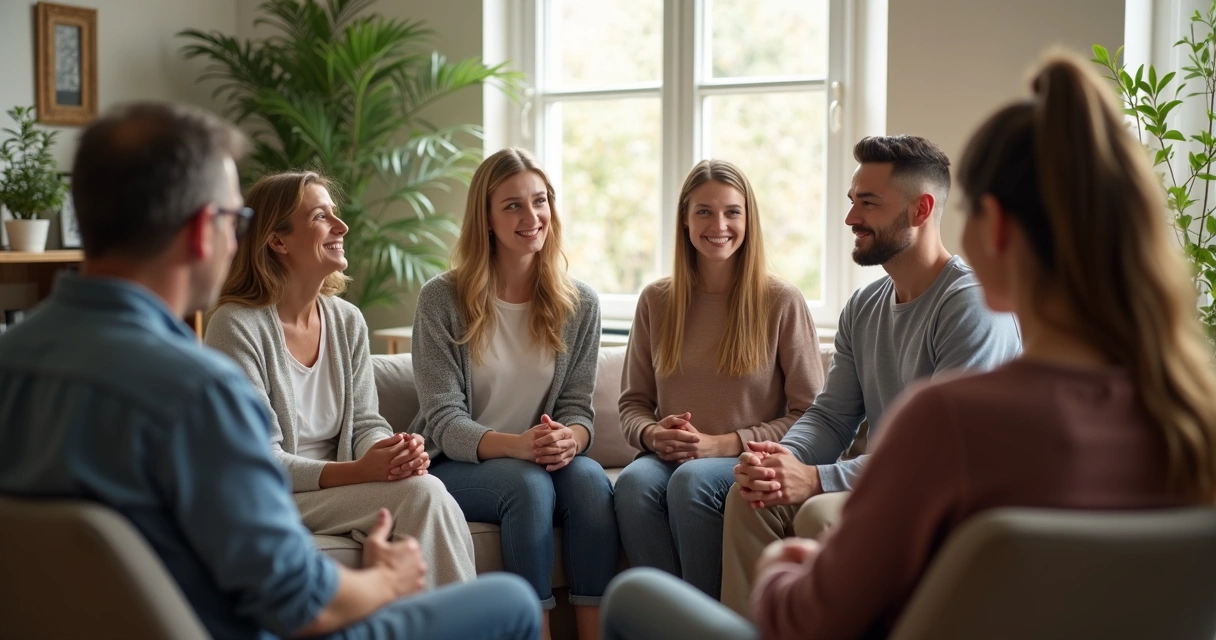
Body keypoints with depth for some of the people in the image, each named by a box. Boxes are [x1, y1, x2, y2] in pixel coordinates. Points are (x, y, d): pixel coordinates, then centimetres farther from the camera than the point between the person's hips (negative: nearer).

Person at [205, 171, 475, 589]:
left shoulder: (348, 321, 8)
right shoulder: (236, 326, -13)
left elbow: (365, 422, 8)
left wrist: (395, 452, -17)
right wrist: (358, 471, -28)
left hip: (338, 488, 6)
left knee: (427, 490, -26)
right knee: (423, 493, -26)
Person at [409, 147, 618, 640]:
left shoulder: (580, 304, 4)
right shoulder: (441, 299, -6)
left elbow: (578, 408, 4)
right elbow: (444, 422, -10)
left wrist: (569, 439, -22)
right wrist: (515, 445, -30)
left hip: (543, 460, 3)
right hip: (452, 466, -3)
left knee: (590, 478, -30)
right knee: (528, 483, -33)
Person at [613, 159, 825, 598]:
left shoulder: (783, 302, 2)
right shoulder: (656, 301, 12)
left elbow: (809, 413, -1)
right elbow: (633, 401, 16)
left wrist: (723, 444, -12)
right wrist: (652, 434, -8)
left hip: (748, 464, -2)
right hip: (668, 459, 3)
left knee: (692, 479, -35)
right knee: (633, 482, -31)